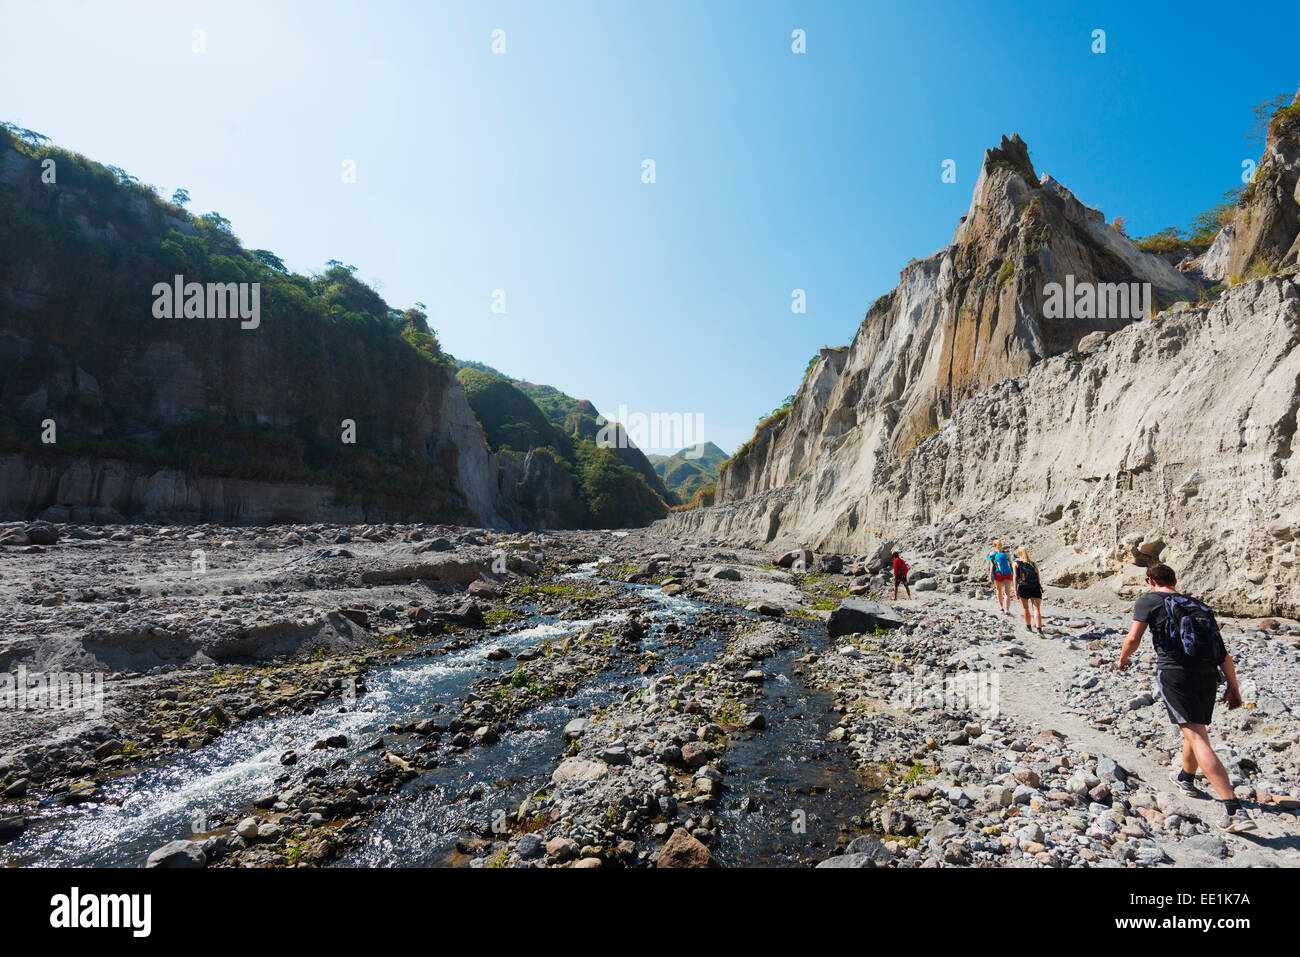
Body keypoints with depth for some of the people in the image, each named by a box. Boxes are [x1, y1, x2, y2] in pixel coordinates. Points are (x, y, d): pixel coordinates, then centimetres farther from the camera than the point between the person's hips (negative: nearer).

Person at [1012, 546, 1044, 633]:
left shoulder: (1015, 563, 10)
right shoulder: (1034, 564, 18)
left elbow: (1015, 576, -3)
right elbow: (1038, 579, 14)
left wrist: (1015, 590, -5)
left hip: (1023, 588, -1)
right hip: (1035, 588, 1)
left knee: (1025, 608, 18)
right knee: (1037, 609, -5)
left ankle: (1028, 626, 29)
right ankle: (1039, 629, -19)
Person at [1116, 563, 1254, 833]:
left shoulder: (1148, 601, 6)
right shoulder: (1199, 606, 21)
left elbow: (1133, 639, -3)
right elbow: (1223, 652, 14)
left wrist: (1122, 659, 16)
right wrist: (1233, 688, 14)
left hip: (1174, 672, -7)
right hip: (1208, 674, 7)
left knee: (1197, 737, -10)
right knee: (1196, 727, 26)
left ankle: (1234, 811, -19)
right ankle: (1186, 778, 47)